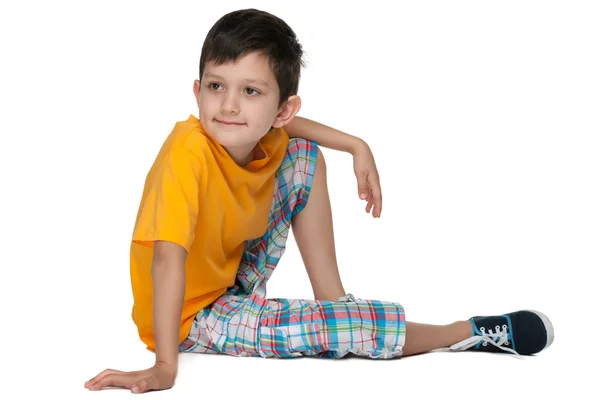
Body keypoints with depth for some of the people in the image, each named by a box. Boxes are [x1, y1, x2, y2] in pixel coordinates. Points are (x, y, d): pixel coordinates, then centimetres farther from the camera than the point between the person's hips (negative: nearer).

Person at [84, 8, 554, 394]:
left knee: (305, 158, 6)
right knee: (363, 327, -19)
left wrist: (357, 146, 4)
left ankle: (333, 298, 7)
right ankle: (470, 333, 7)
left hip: (231, 279, 8)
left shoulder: (265, 139, -12)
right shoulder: (189, 152, -35)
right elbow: (168, 258, -41)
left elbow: (283, 124, 14)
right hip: (194, 317, -8)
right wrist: (164, 367, -46)